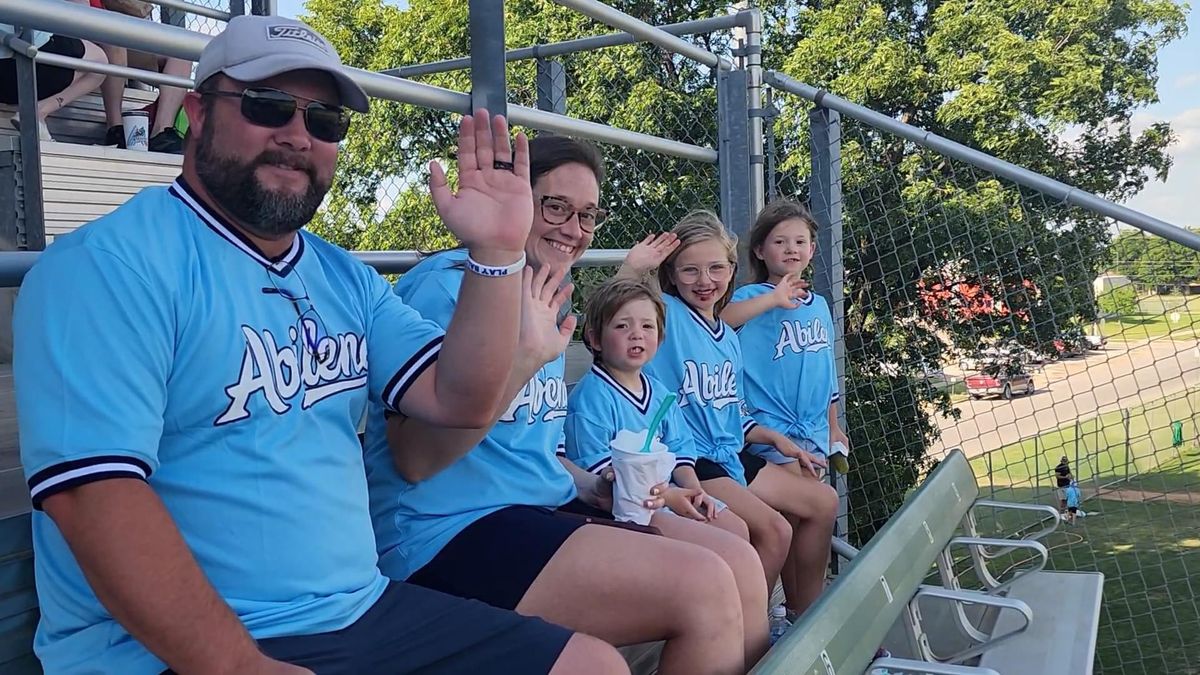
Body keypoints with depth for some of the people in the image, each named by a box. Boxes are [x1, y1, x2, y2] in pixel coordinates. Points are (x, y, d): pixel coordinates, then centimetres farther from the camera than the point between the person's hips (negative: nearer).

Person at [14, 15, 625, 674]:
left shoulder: (344, 278, 11)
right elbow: (93, 491, -20)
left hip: (364, 613, 7)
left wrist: (496, 252, -9)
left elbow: (459, 400, 3)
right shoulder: (109, 266, -12)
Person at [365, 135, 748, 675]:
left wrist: (592, 487, 6)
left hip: (544, 510, 9)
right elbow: (416, 460, -19)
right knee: (706, 588, -22)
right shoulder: (447, 287, -12)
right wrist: (520, 360, -27)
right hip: (449, 533, -9)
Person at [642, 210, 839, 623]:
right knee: (773, 529, -24)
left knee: (822, 502, 14)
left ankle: (805, 616, 27)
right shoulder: (665, 314, -10)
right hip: (685, 461, -9)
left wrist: (777, 439, 15)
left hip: (729, 456, 9)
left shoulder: (728, 338, 13)